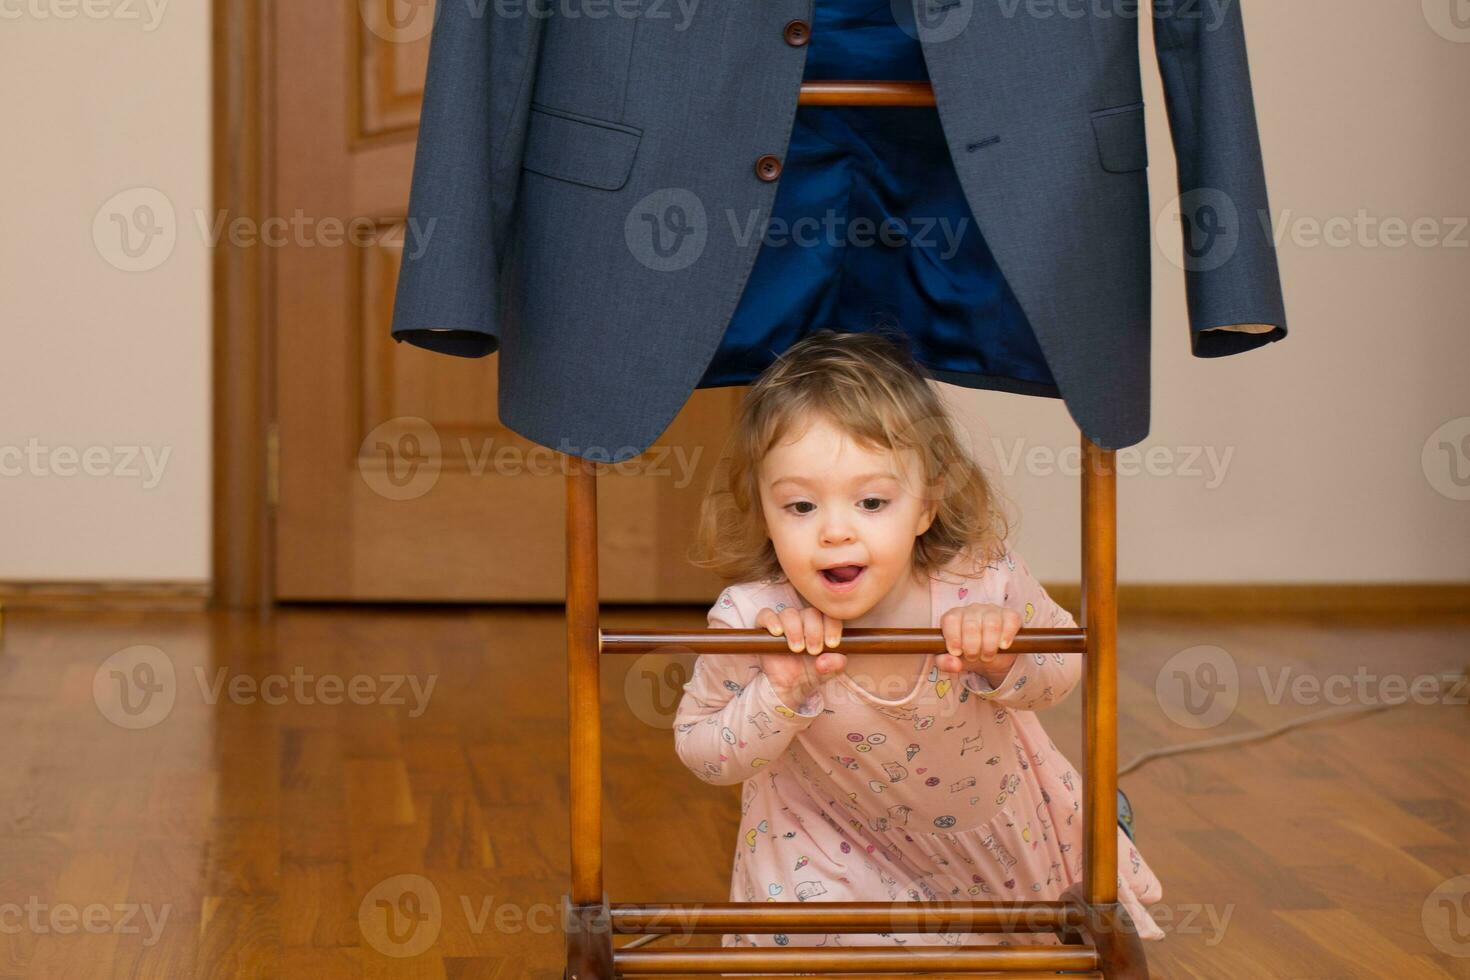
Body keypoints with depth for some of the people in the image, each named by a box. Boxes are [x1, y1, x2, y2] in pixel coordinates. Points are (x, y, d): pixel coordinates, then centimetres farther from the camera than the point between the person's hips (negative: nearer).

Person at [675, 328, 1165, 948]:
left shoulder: (981, 578, -32)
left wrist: (1006, 662, -36)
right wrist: (779, 696, -39)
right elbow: (699, 752, -19)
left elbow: (1065, 657, -11)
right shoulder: (751, 623, -34)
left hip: (988, 805, 2)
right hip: (832, 835, -1)